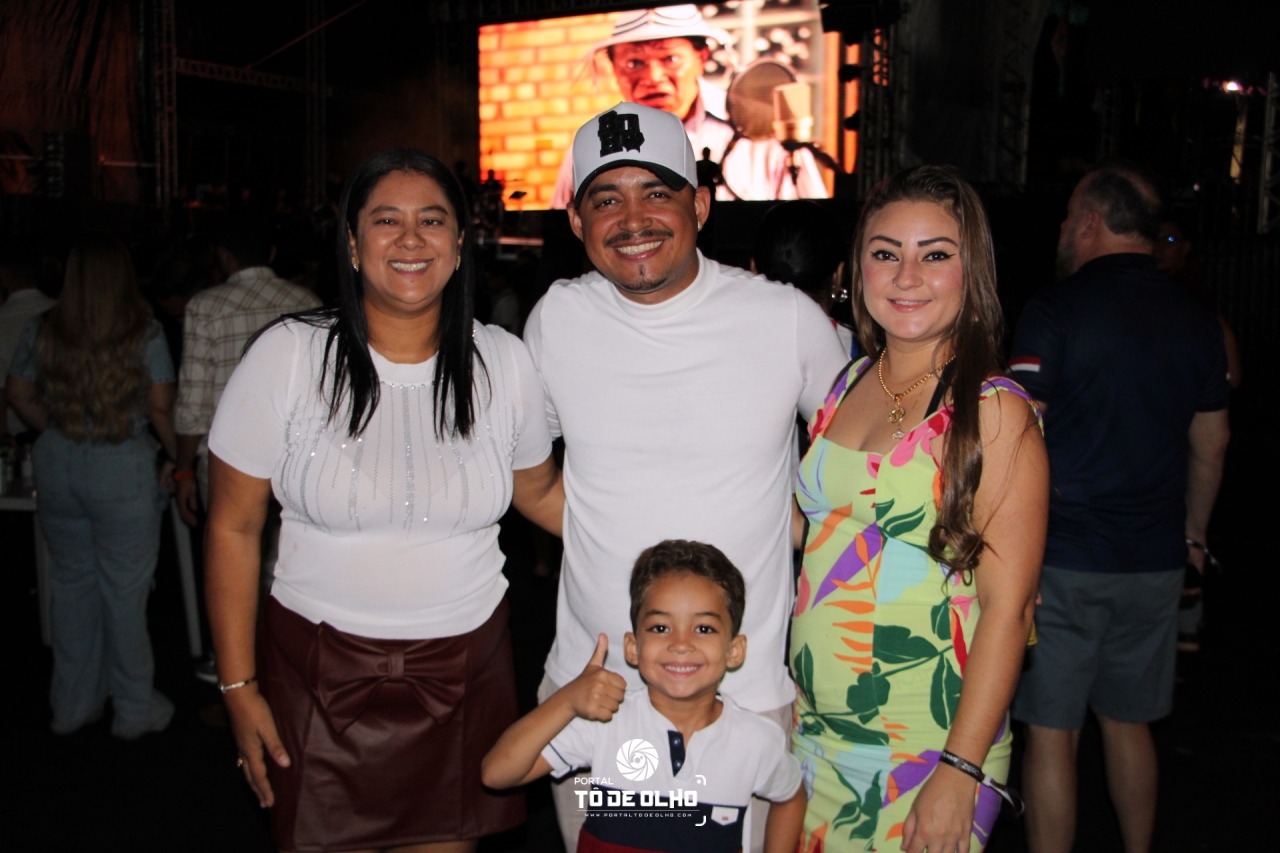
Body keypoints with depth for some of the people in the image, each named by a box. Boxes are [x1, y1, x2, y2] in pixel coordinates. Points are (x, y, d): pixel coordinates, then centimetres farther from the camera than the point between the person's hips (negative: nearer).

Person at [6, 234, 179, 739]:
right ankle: (135, 709, 18)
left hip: (56, 465, 4)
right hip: (123, 469, -4)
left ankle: (73, 705, 29)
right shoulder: (143, 333, -9)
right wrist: (176, 452, 5)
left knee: (71, 582, 17)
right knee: (125, 589, 6)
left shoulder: (43, 331, 1)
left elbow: (19, 395, 8)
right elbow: (160, 406, -9)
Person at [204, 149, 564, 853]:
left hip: (463, 669, 2)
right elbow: (233, 529, -3)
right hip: (320, 666, -1)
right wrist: (239, 688, -3)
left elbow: (539, 490, 12)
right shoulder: (287, 356, -9)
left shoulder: (503, 361, -2)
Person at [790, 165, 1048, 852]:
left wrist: (961, 772, -18)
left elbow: (1007, 608, -15)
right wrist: (778, 693, 8)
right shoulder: (845, 384, 5)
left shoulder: (995, 412, -13)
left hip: (928, 745, -5)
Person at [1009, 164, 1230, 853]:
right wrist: (1193, 535, 26)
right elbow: (1211, 443, 15)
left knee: (1052, 733, 3)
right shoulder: (1197, 319, 7)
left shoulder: (1055, 309, -11)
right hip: (1156, 559, 6)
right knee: (1129, 723, 19)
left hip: (1064, 556, -6)